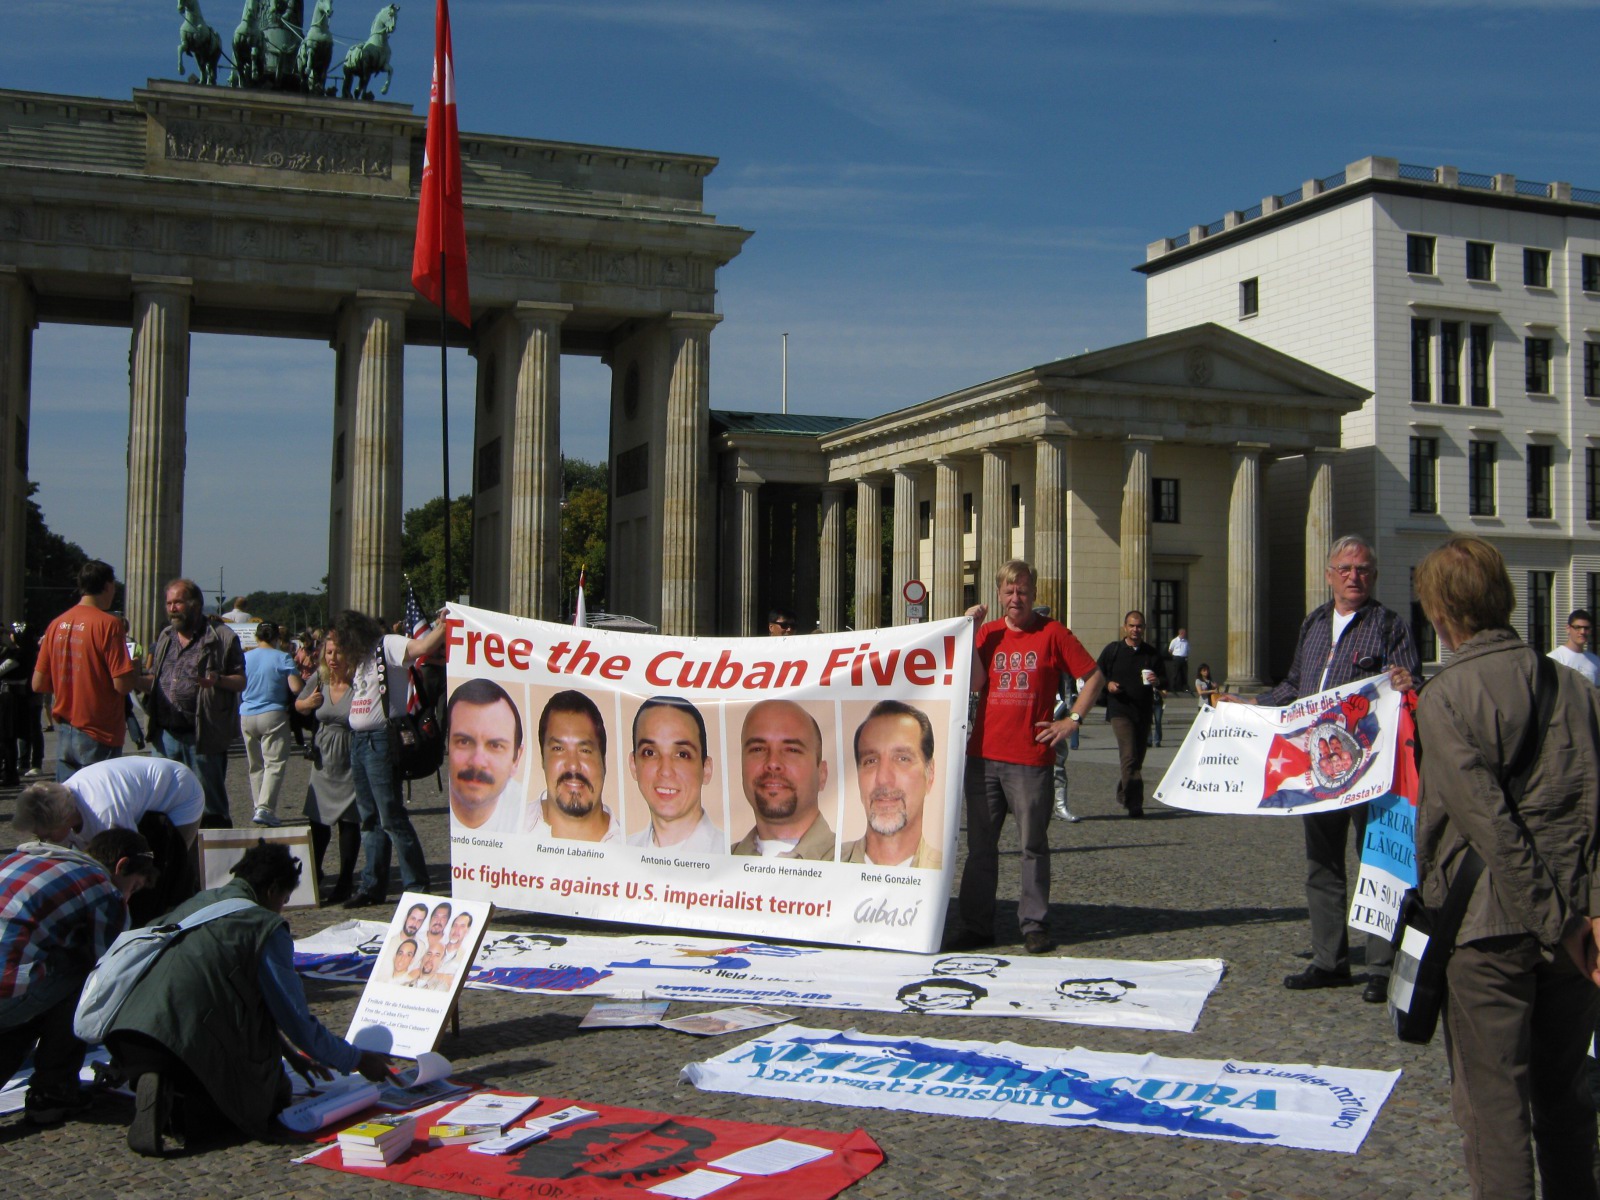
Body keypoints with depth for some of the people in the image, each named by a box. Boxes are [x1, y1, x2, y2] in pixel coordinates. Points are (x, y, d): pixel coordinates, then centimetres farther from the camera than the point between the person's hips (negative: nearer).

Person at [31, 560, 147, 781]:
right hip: (99, 736, -6)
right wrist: (143, 680, 3)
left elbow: (38, 684, 8)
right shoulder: (108, 624, -12)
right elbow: (123, 684, -17)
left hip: (63, 735, 6)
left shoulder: (57, 624, 5)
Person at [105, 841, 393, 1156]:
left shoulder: (196, 904, 24)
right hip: (191, 1043, -7)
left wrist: (292, 1054, 43)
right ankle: (194, 1104, -9)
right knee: (274, 1093, 19)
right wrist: (358, 1060, 17)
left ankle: (163, 1092, 2)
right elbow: (297, 1021, 2)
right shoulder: (266, 926, 0)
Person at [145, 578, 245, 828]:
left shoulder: (222, 637, -3)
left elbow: (241, 682, -4)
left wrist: (217, 680, -23)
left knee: (211, 807, 0)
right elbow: (155, 678, 23)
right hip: (165, 734, 6)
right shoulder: (165, 637, 17)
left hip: (203, 736, -6)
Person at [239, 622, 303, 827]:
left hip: (247, 716, 5)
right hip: (273, 715, -5)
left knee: (255, 765, 13)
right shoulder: (283, 659, -6)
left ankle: (260, 807, 17)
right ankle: (265, 808, -19)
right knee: (275, 763, -6)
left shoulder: (244, 658, 5)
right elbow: (296, 688, -12)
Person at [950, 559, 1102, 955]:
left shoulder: (1052, 633, 1)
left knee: (1033, 845, 2)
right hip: (984, 755, 3)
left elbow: (1094, 677, 4)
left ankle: (1035, 926, 11)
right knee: (980, 844, 7)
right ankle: (975, 926, 13)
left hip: (1031, 759, -3)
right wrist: (970, 632, -7)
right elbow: (975, 683, -5)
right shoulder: (988, 632, 10)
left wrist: (1072, 720, -2)